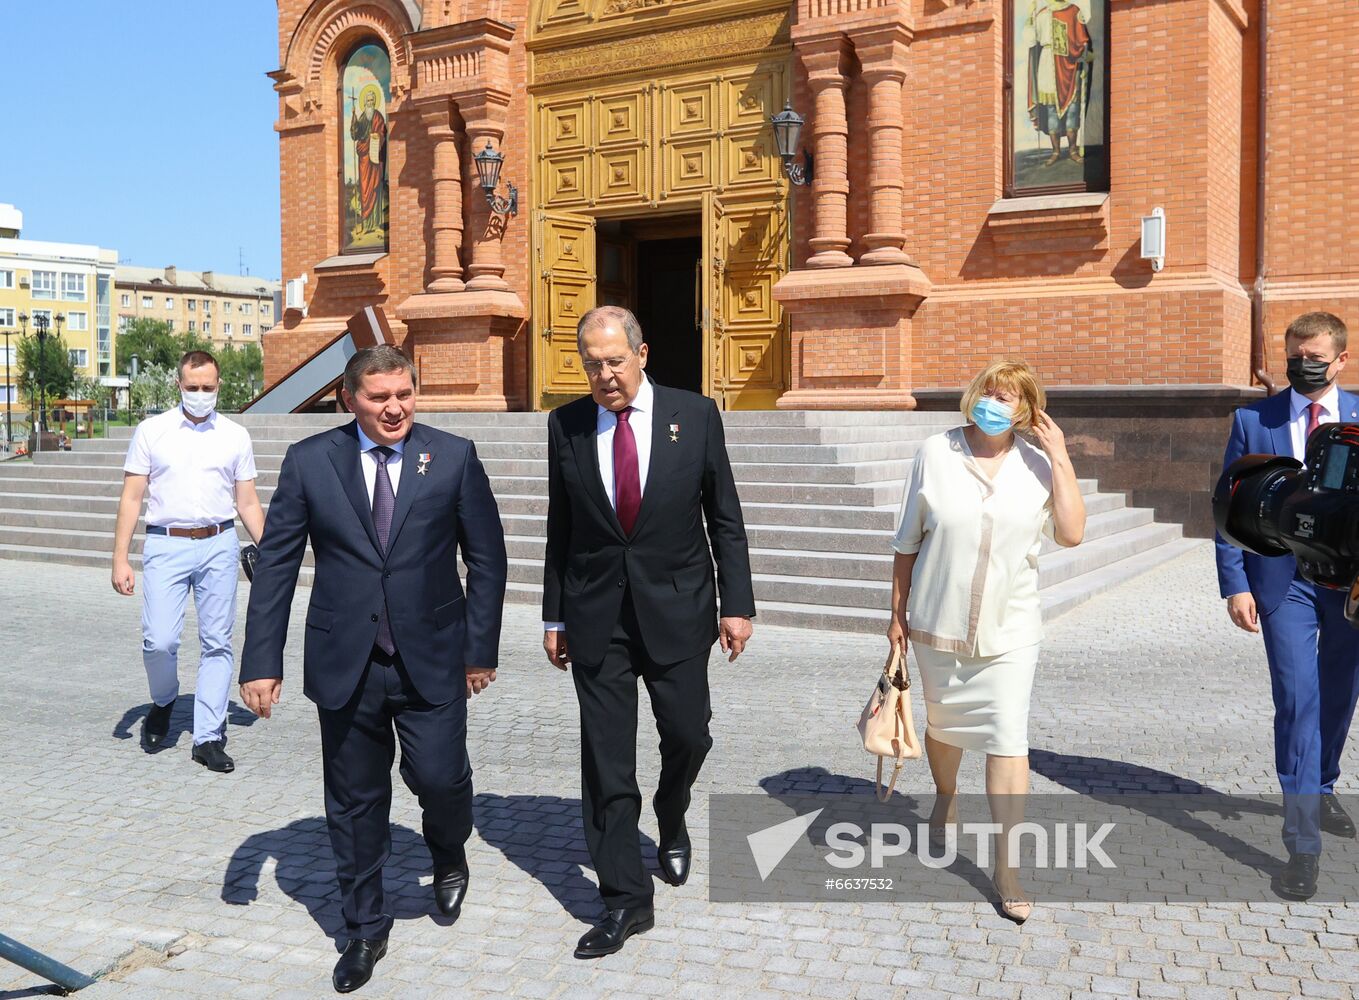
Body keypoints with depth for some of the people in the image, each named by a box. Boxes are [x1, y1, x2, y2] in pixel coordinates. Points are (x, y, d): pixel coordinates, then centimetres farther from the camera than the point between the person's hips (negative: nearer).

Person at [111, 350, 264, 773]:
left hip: (219, 545, 1)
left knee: (217, 643, 3)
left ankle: (208, 738, 12)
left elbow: (248, 503, 11)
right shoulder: (151, 431, 4)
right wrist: (120, 559, -3)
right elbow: (131, 498, 3)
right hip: (166, 545, -1)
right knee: (158, 641, -9)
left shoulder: (235, 435, 8)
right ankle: (163, 703, 23)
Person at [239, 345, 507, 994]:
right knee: (354, 804, 10)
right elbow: (274, 564, 0)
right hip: (345, 665, 1)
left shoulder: (454, 457, -1)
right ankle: (365, 930, 30)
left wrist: (481, 648, -1)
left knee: (439, 777, -5)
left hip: (431, 662, -1)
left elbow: (486, 557, 2)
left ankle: (449, 854, 32)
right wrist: (261, 661, -4)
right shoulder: (308, 461, -1)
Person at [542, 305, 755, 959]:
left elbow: (725, 518, 1)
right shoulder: (566, 425, 0)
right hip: (596, 616, 1)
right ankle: (625, 900, 14)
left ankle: (671, 823, 43)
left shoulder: (695, 416, -3)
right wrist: (555, 617, 8)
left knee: (688, 735, 9)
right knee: (606, 762, 2)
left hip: (676, 609, 0)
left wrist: (737, 604, -2)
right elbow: (560, 529, 6)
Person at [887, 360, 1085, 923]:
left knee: (1008, 739, -6)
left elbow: (1072, 533, -14)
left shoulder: (1038, 465, -2)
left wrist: (1060, 458, -13)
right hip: (937, 623, 1)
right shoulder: (935, 454, -3)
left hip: (1008, 630, -1)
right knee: (942, 724, 19)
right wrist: (898, 613, 4)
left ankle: (1007, 868, 0)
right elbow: (907, 544, 2)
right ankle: (946, 799, 49)